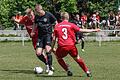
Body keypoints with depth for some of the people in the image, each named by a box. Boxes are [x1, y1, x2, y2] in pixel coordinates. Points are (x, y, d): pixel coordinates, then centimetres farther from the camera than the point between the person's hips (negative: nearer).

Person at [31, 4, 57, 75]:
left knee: (47, 50, -22)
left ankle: (50, 69, -15)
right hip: (40, 35, 5)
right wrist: (32, 32, 13)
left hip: (48, 34, -5)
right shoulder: (36, 16, 6)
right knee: (38, 53, -4)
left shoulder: (49, 15, -9)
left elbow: (56, 23, 0)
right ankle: (47, 64, 22)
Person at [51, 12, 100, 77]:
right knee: (77, 58, 19)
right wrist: (93, 30, 5)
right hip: (71, 46, 1)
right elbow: (81, 30, 0)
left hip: (62, 46, -1)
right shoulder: (71, 25, 5)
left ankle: (68, 70, 12)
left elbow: (54, 39, 7)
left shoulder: (57, 26, 9)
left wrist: (52, 48, 17)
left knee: (58, 58, 24)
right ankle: (87, 72, 13)